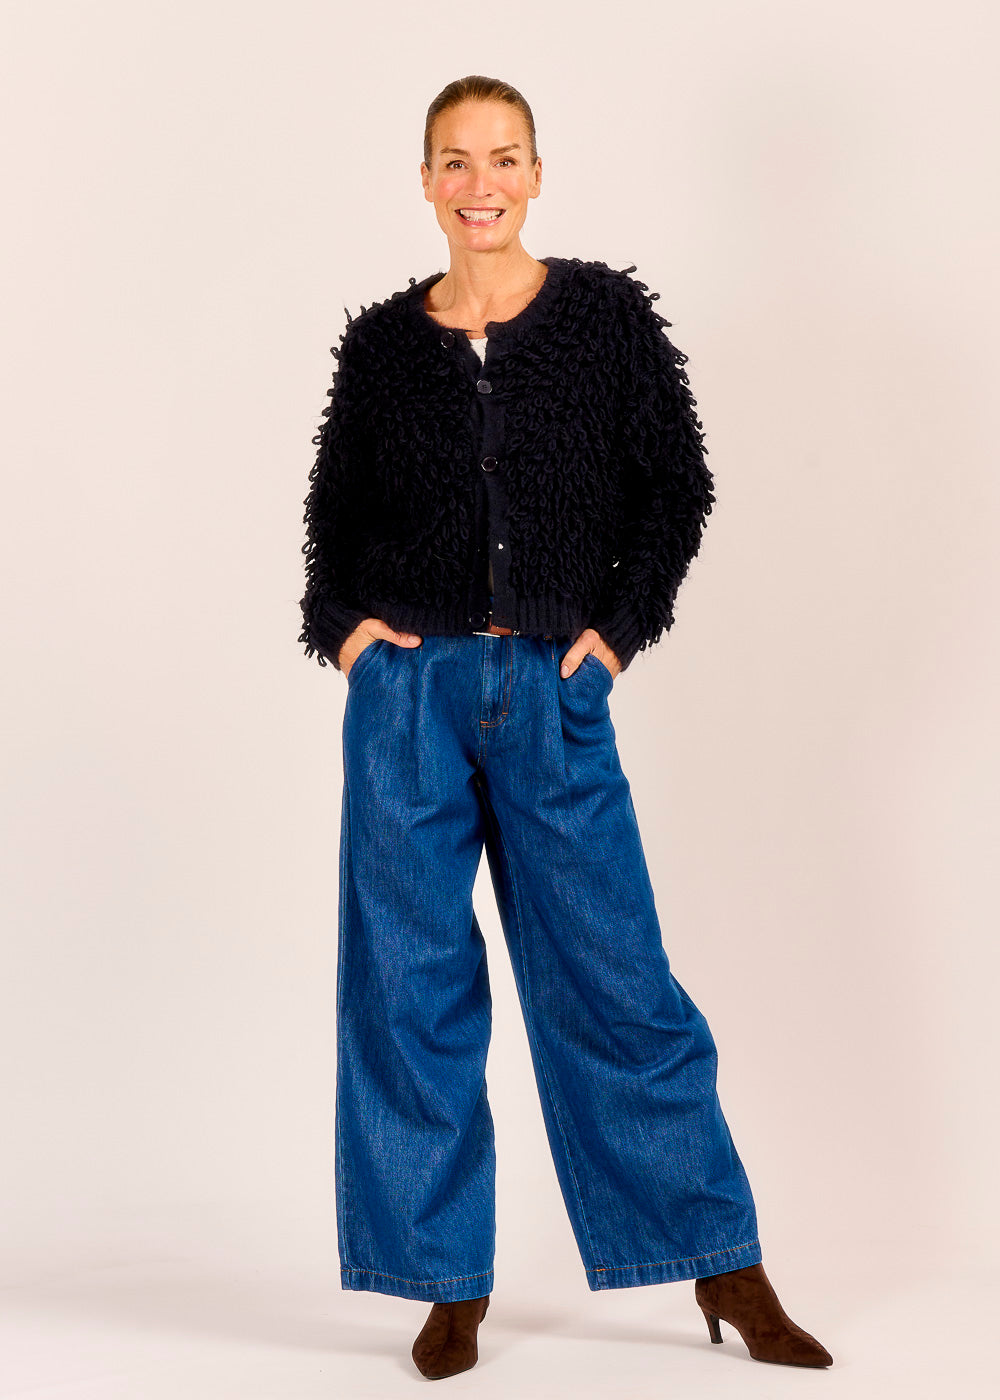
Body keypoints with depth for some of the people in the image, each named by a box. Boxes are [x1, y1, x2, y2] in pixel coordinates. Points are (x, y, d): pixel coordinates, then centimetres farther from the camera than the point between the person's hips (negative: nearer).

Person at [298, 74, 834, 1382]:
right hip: (410, 690, 2)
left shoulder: (607, 315, 2)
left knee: (613, 973, 1)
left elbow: (678, 485, 5)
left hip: (553, 691, -1)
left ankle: (726, 1267, 16)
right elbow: (334, 505, 15)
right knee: (411, 980, 4)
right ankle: (452, 1285, 17)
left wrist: (621, 625, -2)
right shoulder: (383, 340, 6)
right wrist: (338, 621, 1)